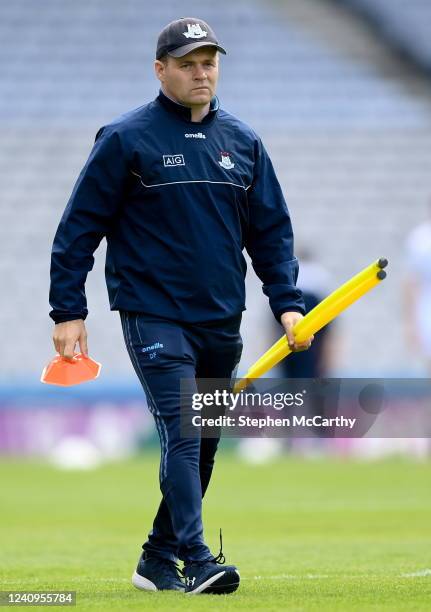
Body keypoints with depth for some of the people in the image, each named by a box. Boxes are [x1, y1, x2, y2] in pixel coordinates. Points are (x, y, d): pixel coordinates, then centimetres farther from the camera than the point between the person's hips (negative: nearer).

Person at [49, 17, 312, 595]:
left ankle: (158, 558, 20)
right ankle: (196, 559, -21)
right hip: (154, 317, -5)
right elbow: (80, 227, -2)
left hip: (222, 324, 6)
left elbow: (271, 228, 15)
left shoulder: (243, 142, 10)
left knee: (203, 447, 9)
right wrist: (67, 311, -7)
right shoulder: (125, 138, -4)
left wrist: (287, 302, 3)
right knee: (181, 435, -16)